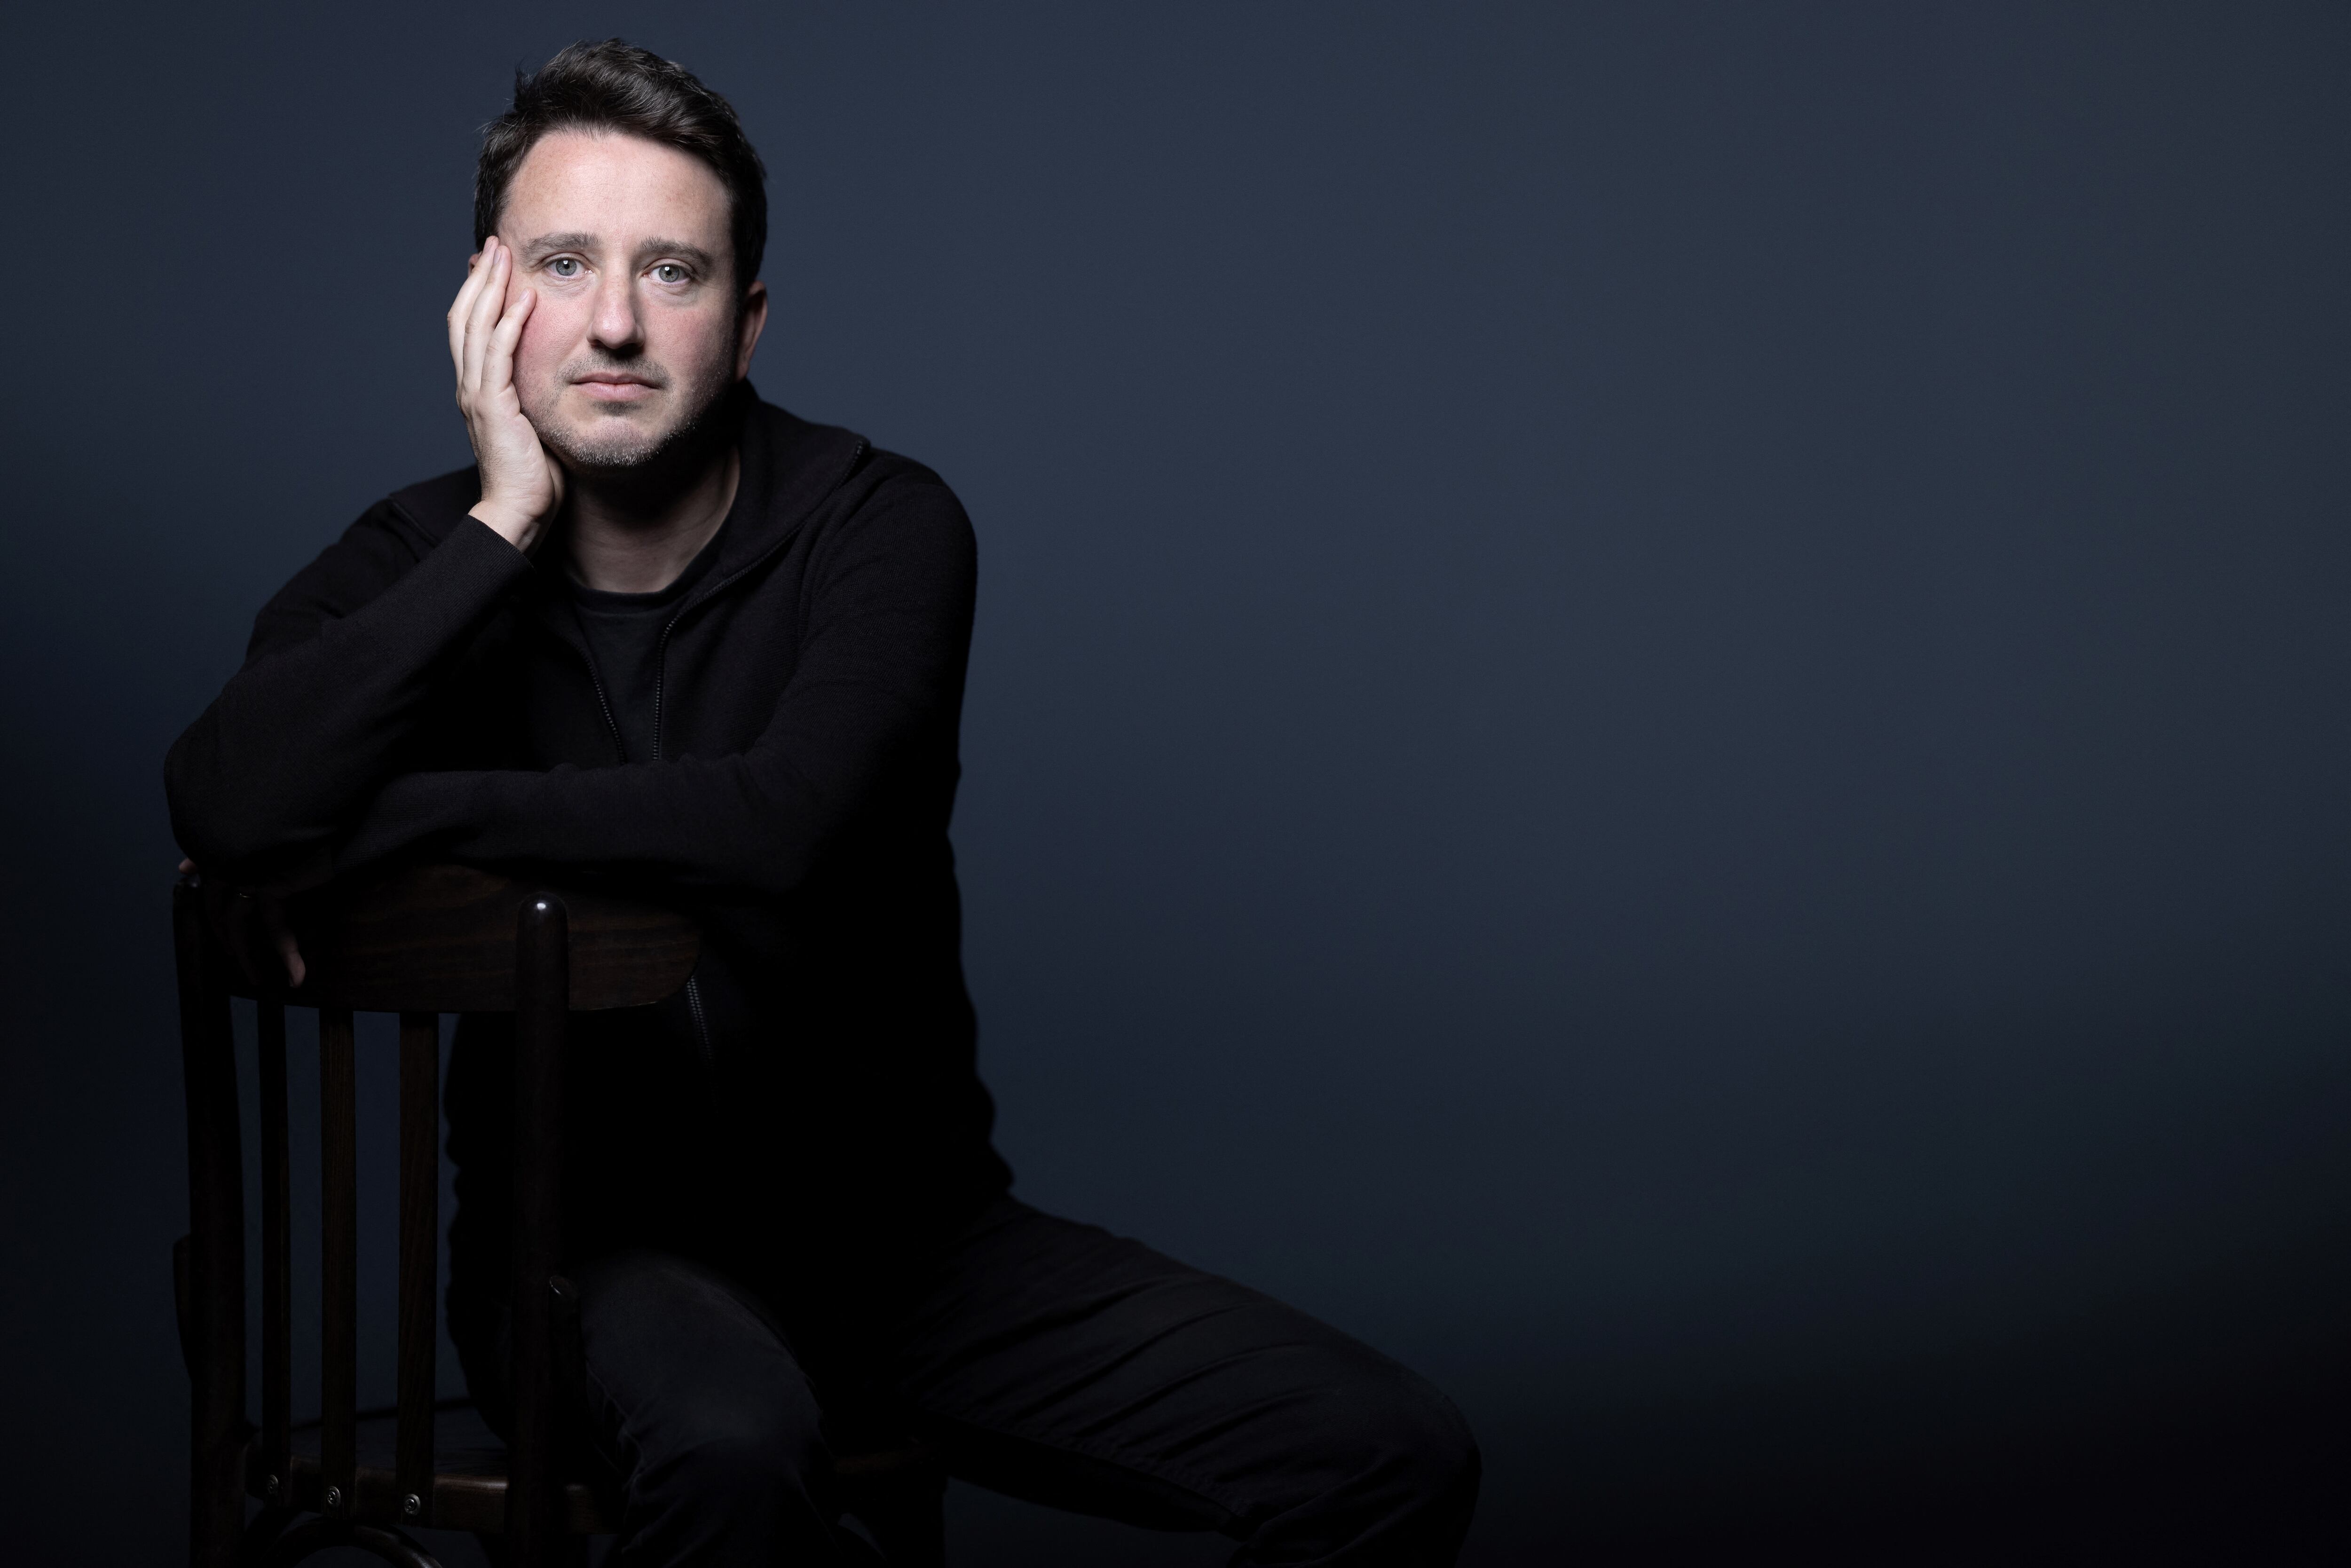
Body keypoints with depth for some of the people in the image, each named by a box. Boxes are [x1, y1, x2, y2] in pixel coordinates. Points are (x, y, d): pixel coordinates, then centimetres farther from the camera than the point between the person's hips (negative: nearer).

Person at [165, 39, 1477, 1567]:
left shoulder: (881, 524, -8)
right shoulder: (419, 568, -3)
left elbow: (787, 824, -28)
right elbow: (229, 812, -25)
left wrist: (385, 814, -21)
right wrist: (505, 522, -18)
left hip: (906, 1226, 2)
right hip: (593, 1242, -1)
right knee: (726, 1439, -38)